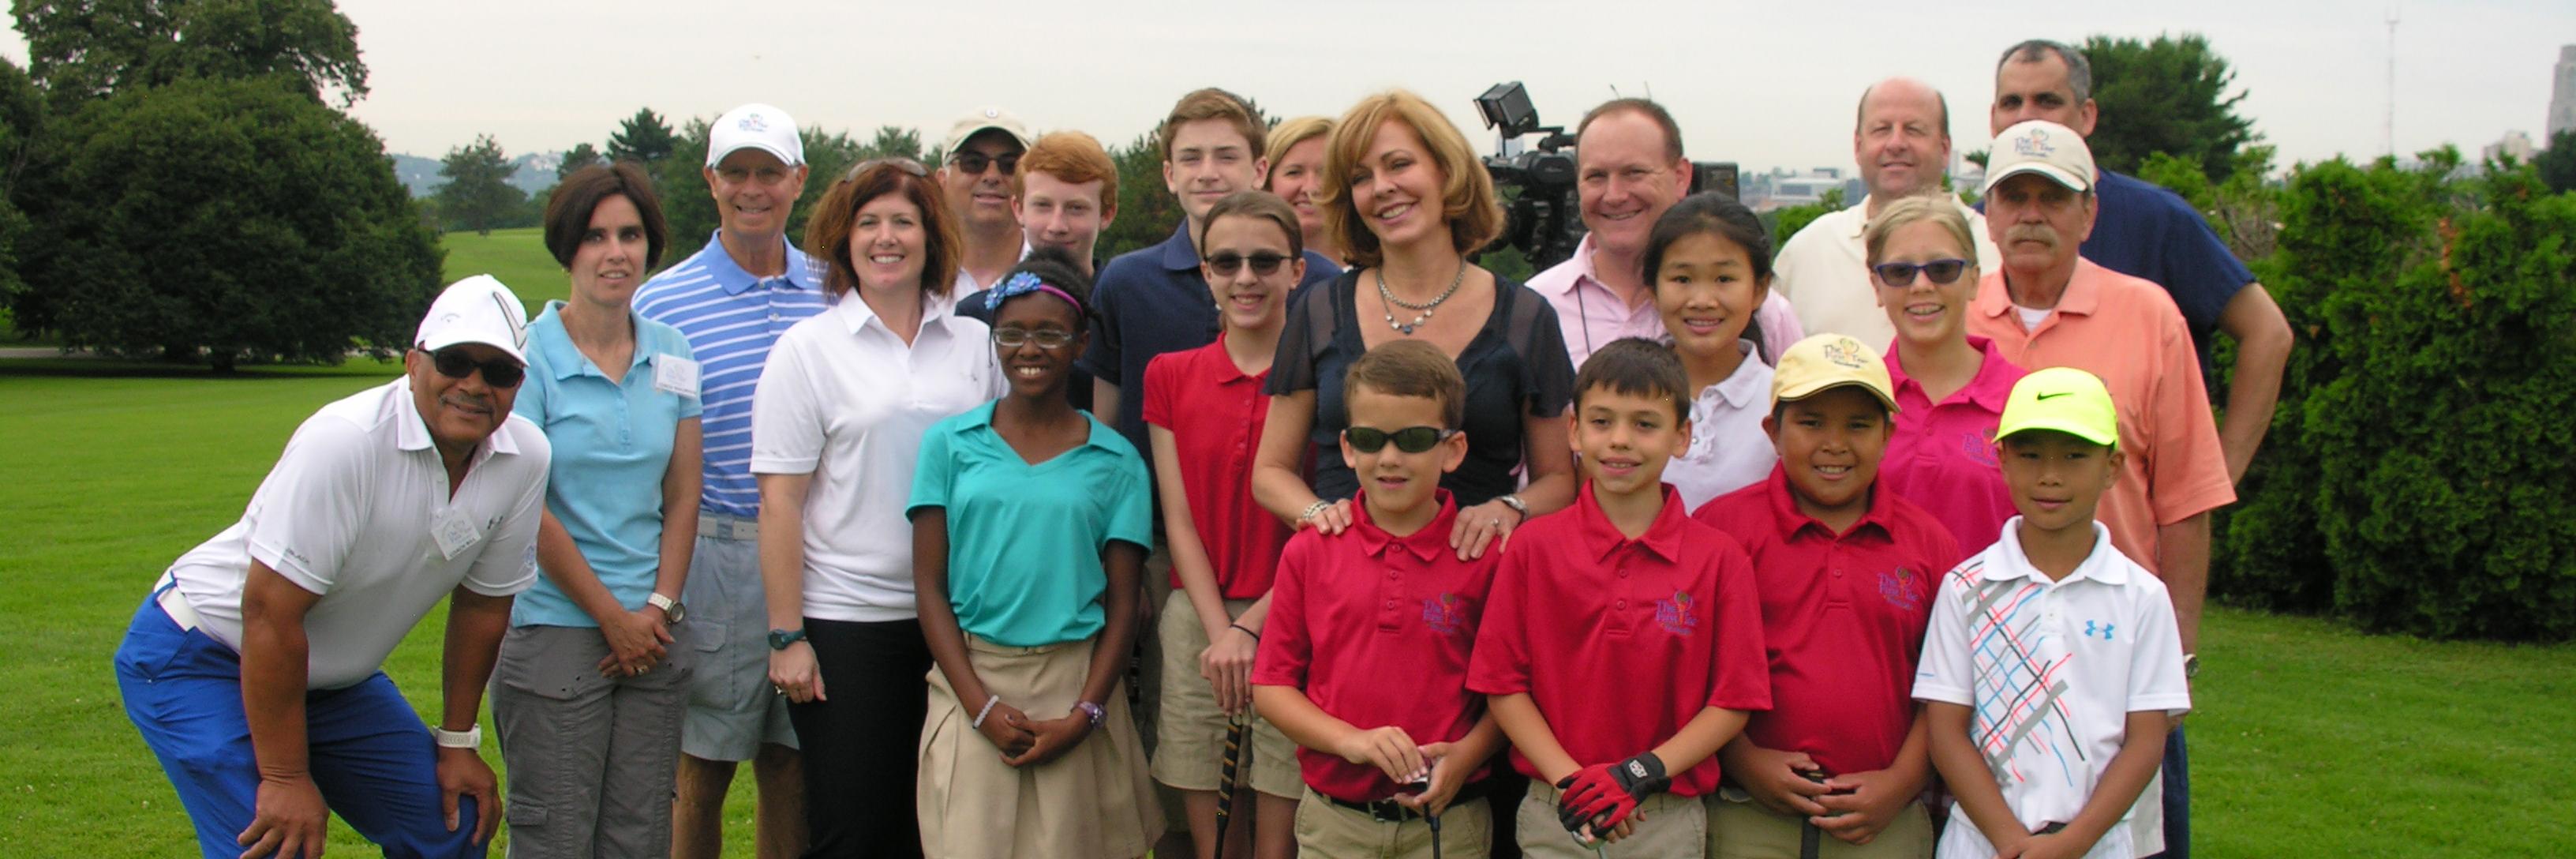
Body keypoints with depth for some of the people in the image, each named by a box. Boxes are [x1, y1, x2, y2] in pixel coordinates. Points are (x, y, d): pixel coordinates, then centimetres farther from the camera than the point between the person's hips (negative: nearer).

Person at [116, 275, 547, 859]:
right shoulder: (346, 442, -30)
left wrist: (457, 742, 7)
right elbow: (270, 616, -28)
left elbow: (481, 602, 3)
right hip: (202, 659, -7)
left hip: (334, 677, 7)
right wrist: (286, 779, -25)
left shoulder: (525, 458, -10)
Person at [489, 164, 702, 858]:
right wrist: (612, 616, -7)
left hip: (655, 635, 4)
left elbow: (683, 496, 9)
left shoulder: (672, 356, 8)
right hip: (556, 631, -4)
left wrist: (659, 607, -2)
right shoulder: (529, 356, -7)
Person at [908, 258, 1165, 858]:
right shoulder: (951, 444, 5)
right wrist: (982, 706, -7)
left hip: (1075, 683, 0)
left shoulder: (1116, 462, 4)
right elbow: (930, 586, 2)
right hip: (972, 680, 0)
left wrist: (1085, 715, -8)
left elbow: (1122, 603, 3)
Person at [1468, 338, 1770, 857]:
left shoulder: (1719, 559, -2)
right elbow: (1503, 685, -2)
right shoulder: (1534, 548, -1)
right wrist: (1570, 779, -13)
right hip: (1554, 816, 0)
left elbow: (1734, 701, -2)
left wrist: (1644, 773, -13)